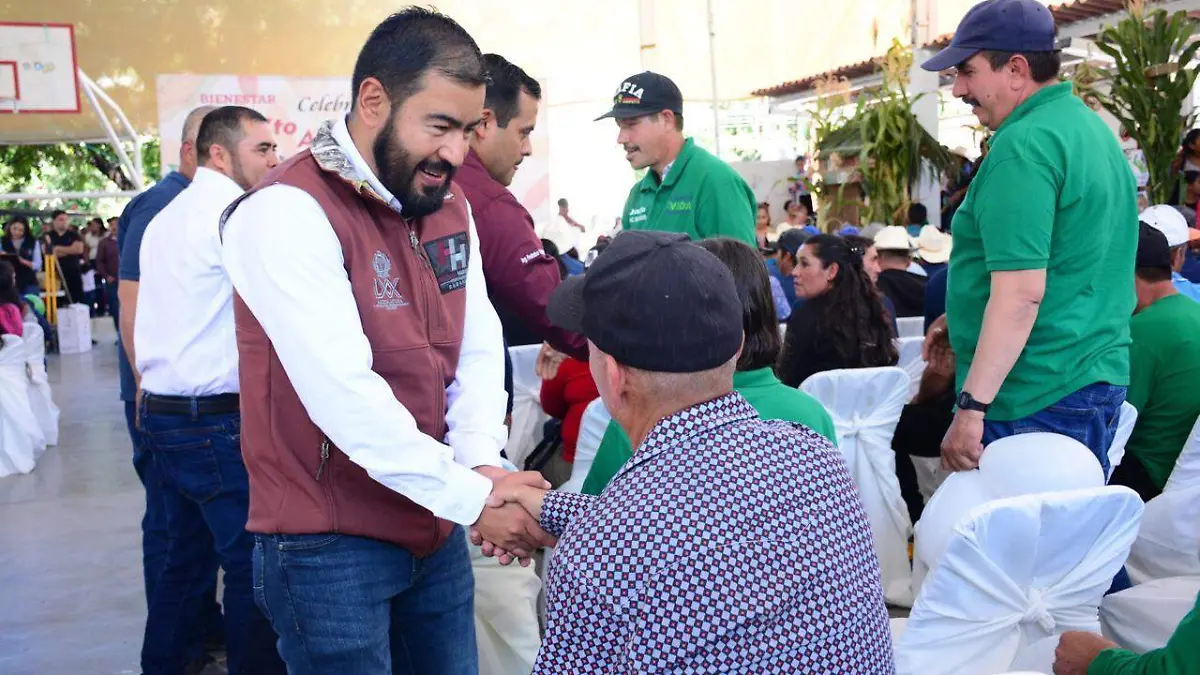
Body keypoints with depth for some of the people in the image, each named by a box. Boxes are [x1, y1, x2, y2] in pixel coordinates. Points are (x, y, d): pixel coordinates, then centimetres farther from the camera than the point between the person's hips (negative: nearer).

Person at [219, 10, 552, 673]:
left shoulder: (450, 205, 6)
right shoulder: (288, 211, -19)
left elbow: (478, 349, 2)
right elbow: (343, 390, -26)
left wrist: (482, 463, -15)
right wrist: (469, 498, -22)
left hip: (436, 530, 7)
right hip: (330, 544, -6)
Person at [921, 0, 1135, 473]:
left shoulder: (1023, 146, -17)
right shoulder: (1090, 128, 14)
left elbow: (1022, 293, -24)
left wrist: (972, 406, -22)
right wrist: (963, 317, 20)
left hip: (1037, 399, -10)